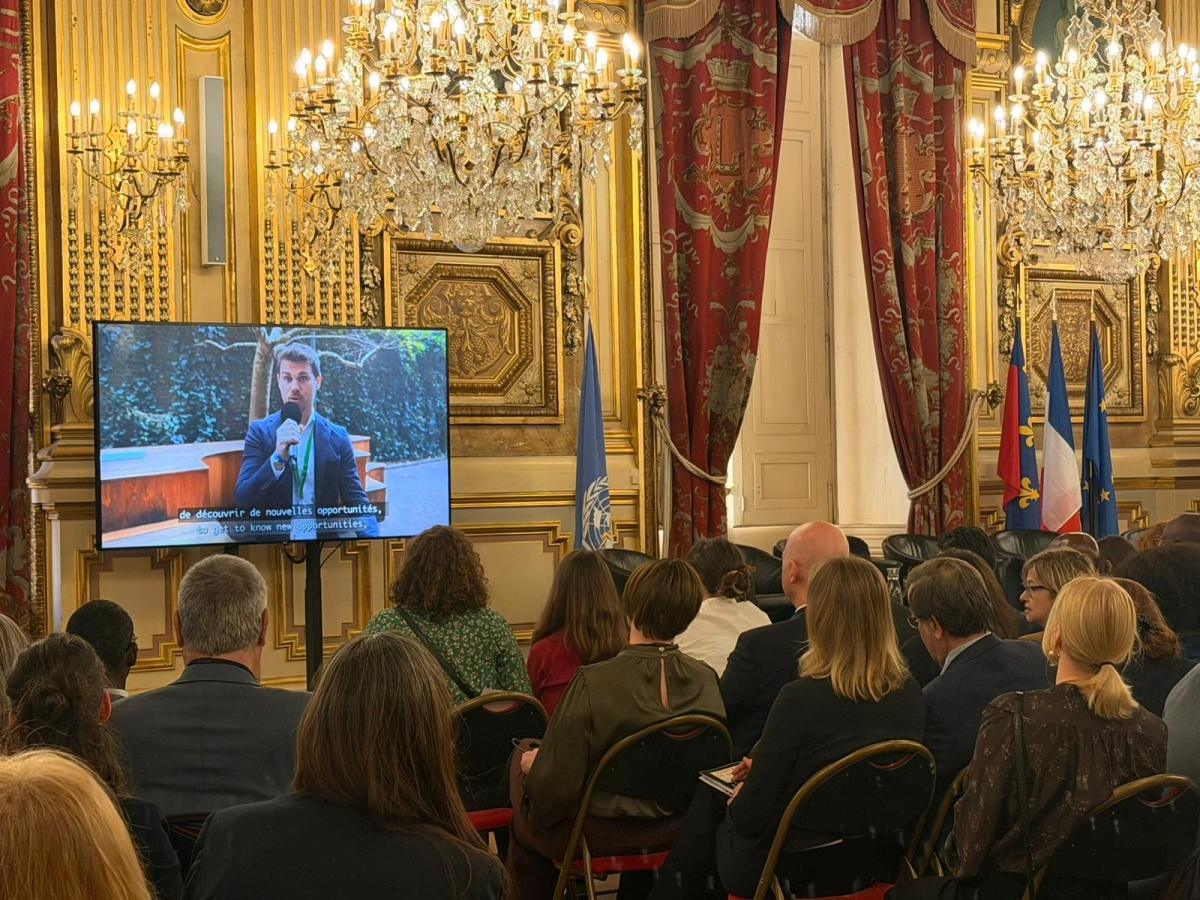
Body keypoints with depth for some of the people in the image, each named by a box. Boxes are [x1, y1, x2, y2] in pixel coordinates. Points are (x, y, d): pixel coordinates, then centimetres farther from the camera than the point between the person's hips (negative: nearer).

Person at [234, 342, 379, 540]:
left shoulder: (337, 437, 4)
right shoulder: (260, 431, 2)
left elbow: (356, 501, 2)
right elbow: (243, 499, -5)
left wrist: (373, 543, -17)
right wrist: (278, 457, -19)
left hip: (324, 544, 1)